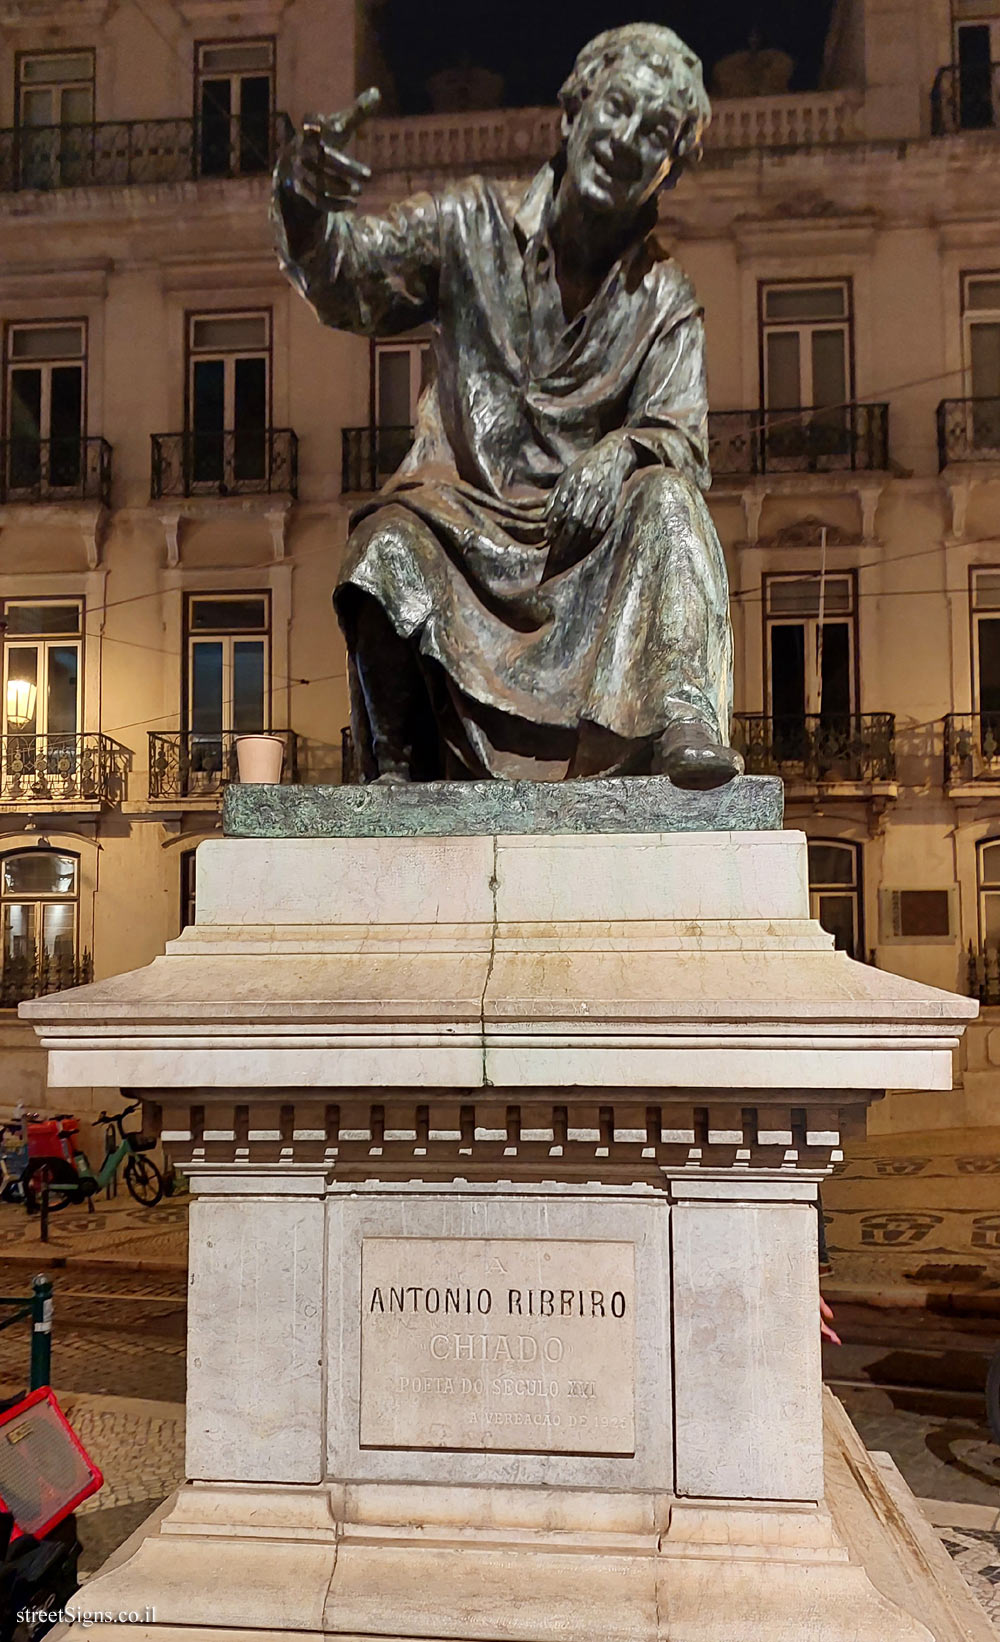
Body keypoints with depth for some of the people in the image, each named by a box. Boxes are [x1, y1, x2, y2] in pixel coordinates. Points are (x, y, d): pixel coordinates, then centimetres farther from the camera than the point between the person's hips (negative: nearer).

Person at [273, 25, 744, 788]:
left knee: (666, 497, -26)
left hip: (580, 550, 2)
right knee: (390, 545, -32)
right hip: (460, 523, -1)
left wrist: (622, 451, -28)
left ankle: (681, 720, -39)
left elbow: (682, 440, -4)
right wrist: (304, 201, -29)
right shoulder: (475, 225, 6)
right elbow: (347, 277, -6)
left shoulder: (664, 302, 8)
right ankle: (397, 768, -19)